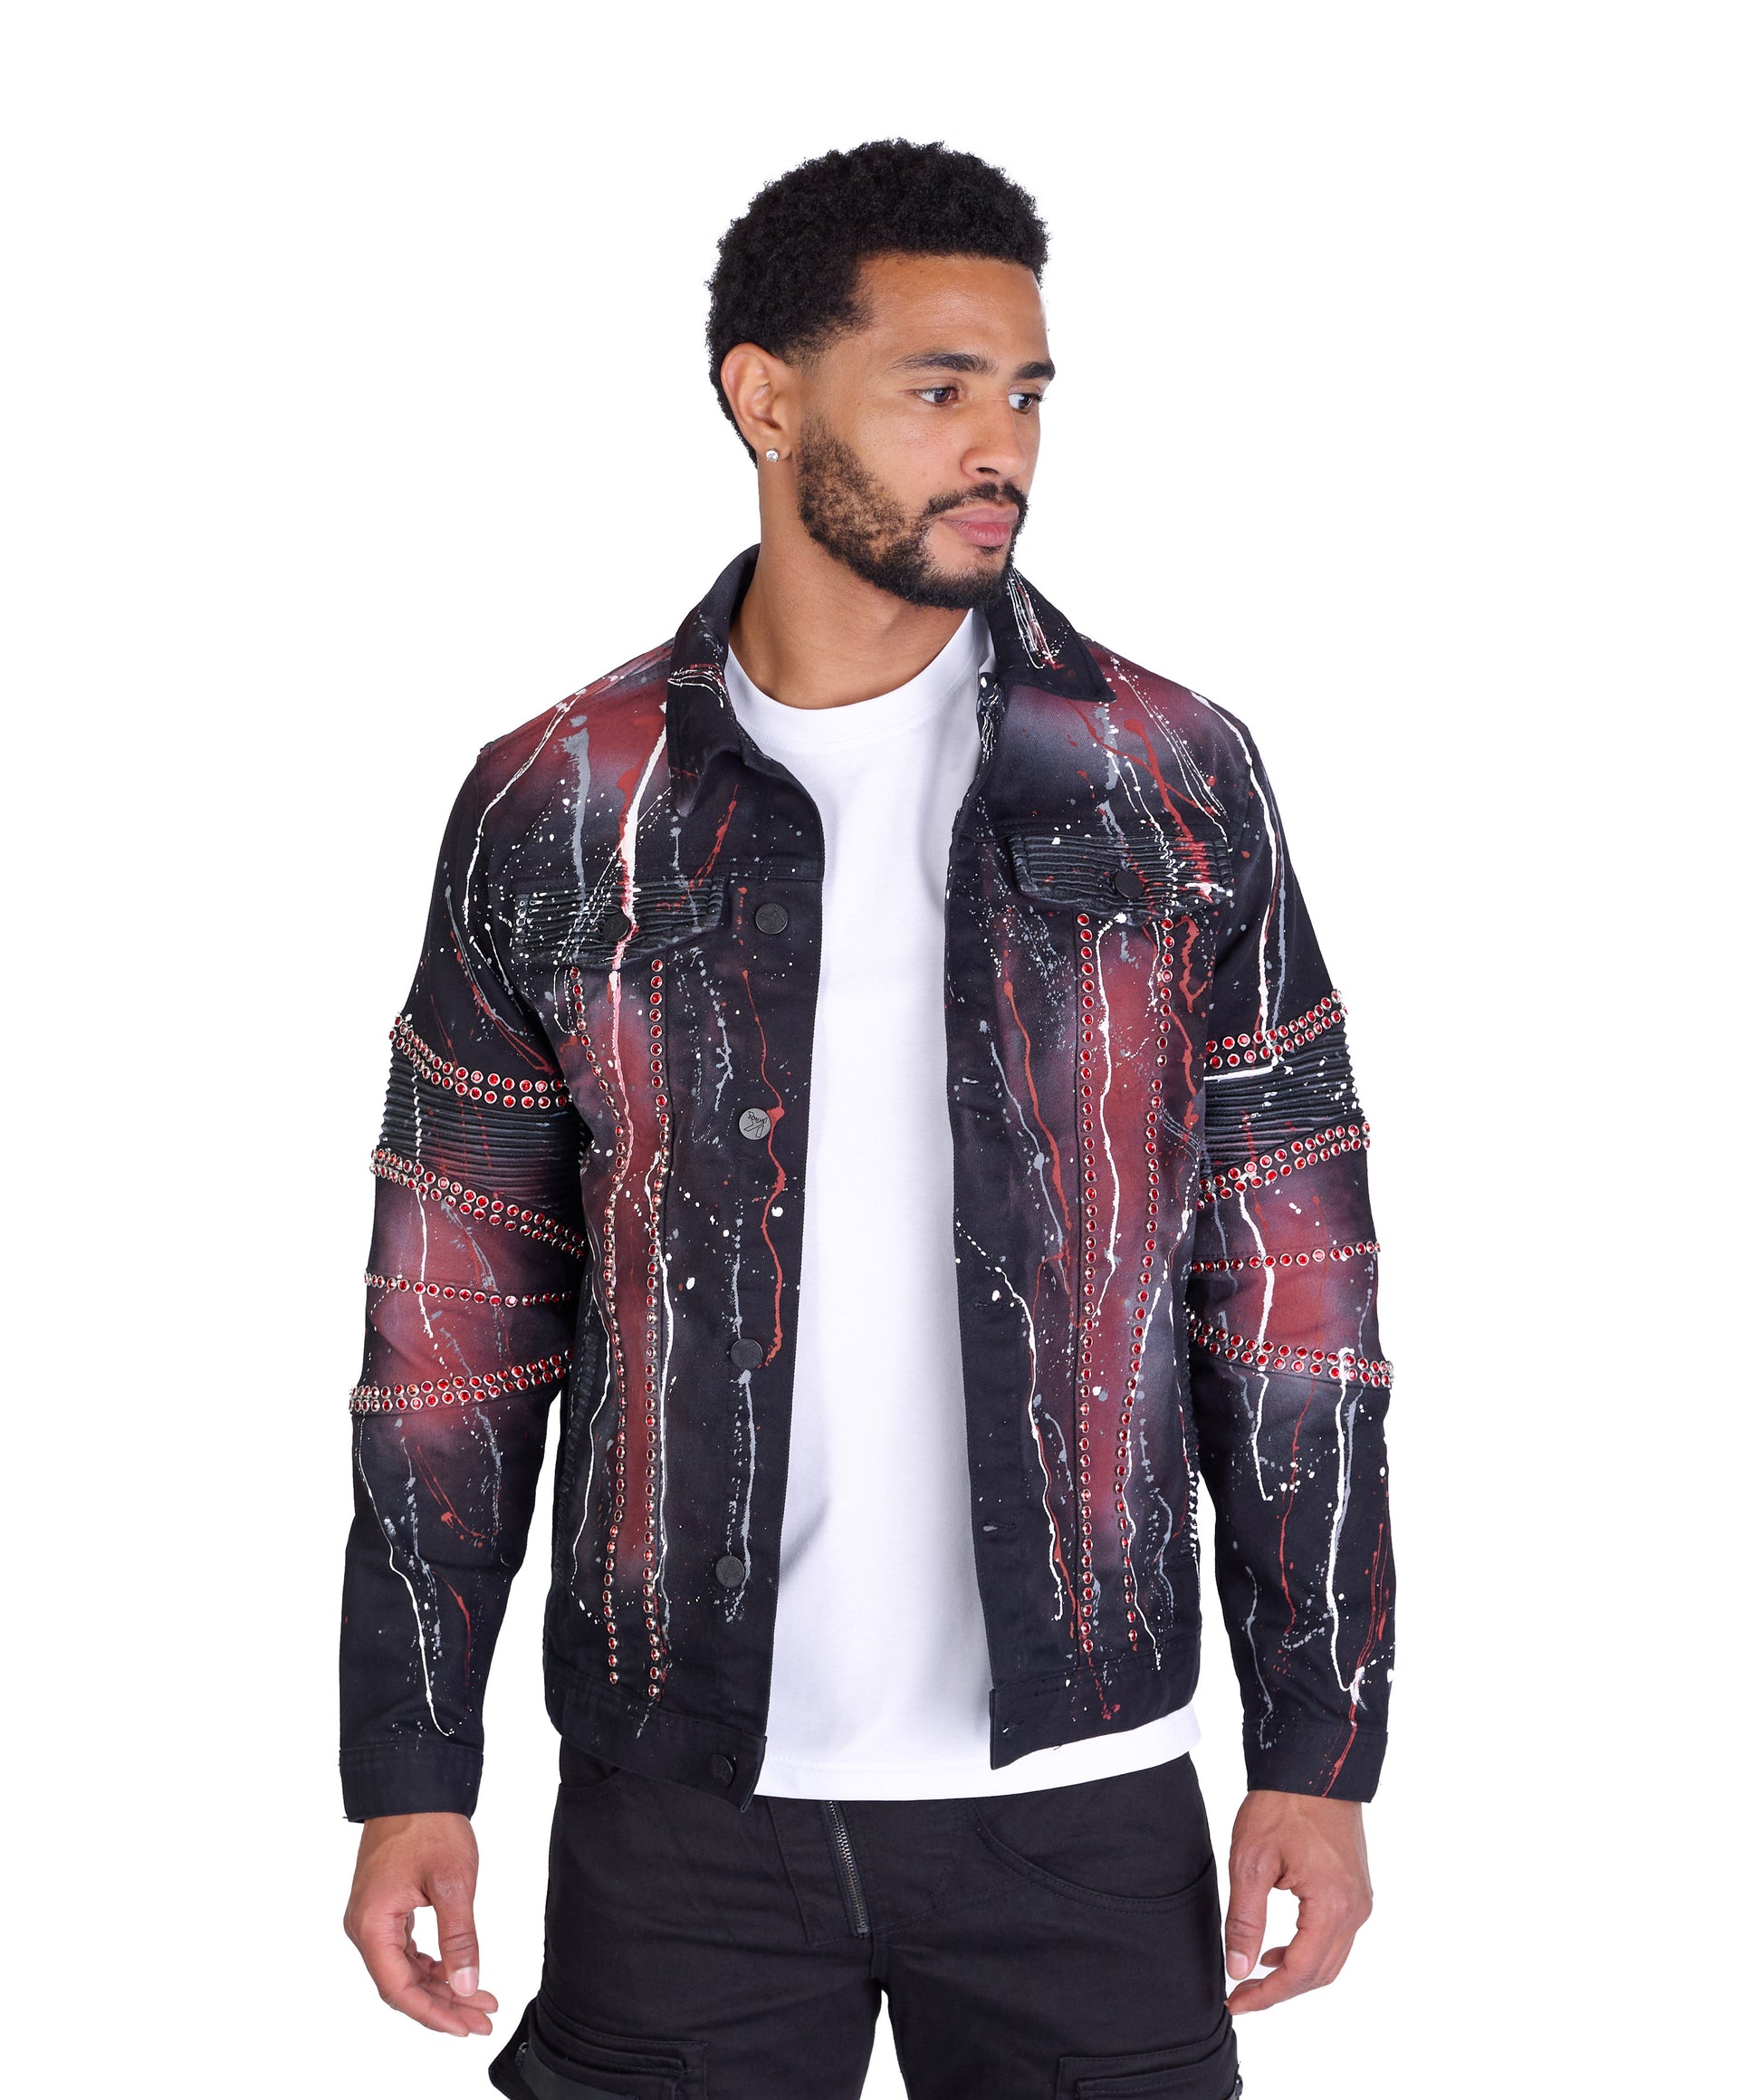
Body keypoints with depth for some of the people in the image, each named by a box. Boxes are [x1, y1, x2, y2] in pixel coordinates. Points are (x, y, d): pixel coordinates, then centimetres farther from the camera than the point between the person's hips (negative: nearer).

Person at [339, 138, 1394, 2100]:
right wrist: (409, 1775, 2)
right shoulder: (559, 811, -1)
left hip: (1077, 1782, 0)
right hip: (686, 1793, 0)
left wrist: (1321, 1751, -1)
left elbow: (1287, 1295, 1)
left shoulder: (1174, 788, -1)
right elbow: (454, 1330, 3)